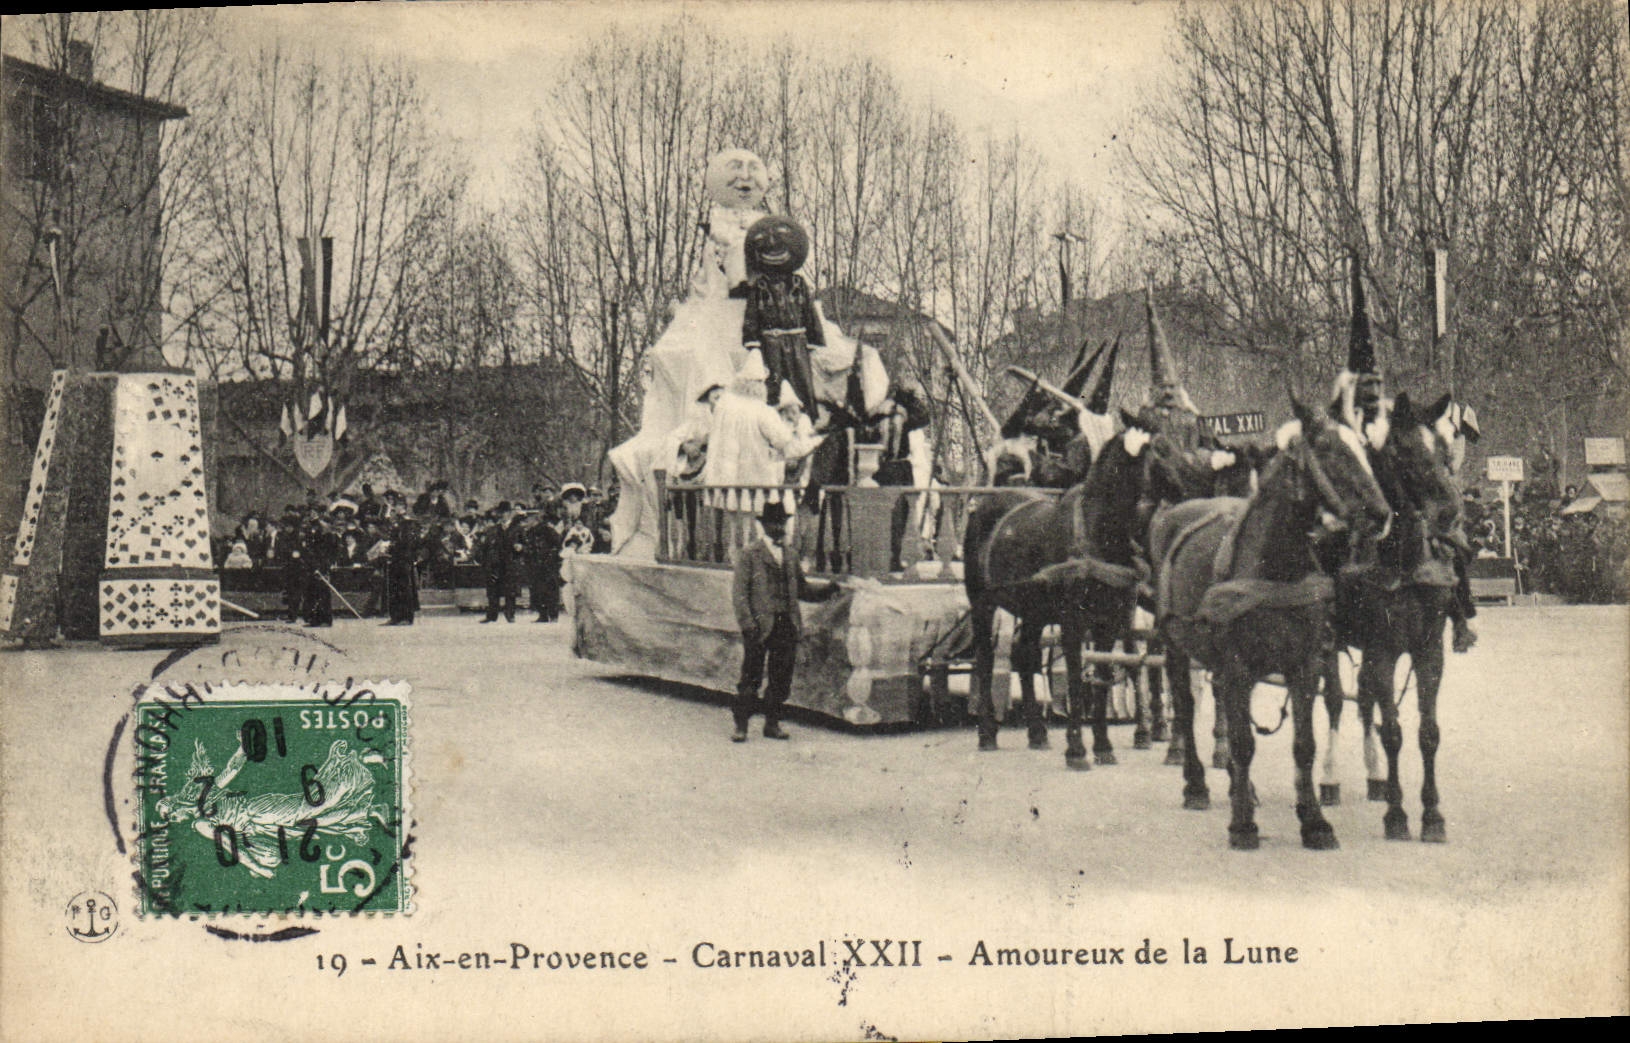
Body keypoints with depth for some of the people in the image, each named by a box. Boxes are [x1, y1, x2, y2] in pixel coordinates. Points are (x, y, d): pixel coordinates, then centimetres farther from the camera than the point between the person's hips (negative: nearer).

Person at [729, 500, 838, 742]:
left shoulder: (791, 555, 16)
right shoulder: (750, 553, -1)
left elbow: (802, 589, 21)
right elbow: (739, 592, -5)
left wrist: (828, 588, 6)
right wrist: (748, 623, -14)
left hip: (787, 625, 5)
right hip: (760, 625, -5)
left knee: (781, 679, 7)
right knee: (751, 678, -2)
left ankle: (772, 723, 18)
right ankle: (741, 725, 5)